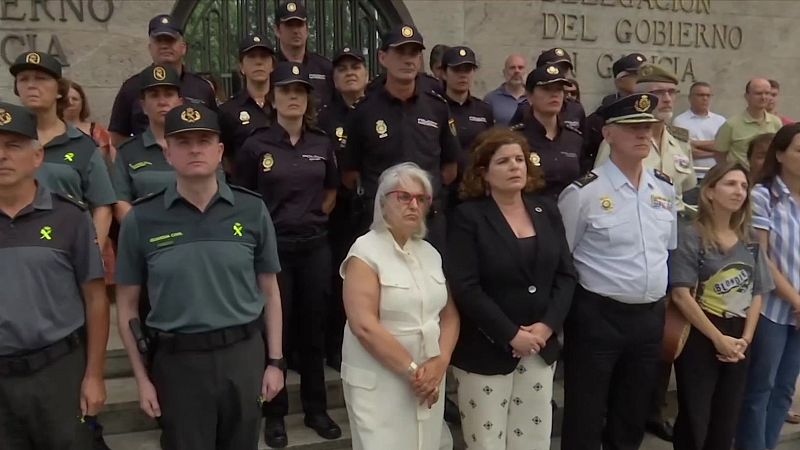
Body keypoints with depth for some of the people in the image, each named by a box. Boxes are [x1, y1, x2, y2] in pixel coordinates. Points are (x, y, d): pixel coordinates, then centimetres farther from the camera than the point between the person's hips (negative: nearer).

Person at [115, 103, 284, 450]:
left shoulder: (252, 210, -2)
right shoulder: (140, 220, -4)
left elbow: (269, 291, 4)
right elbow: (127, 305, 2)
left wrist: (275, 361, 3)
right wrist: (142, 378, 1)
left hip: (243, 354, 1)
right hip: (176, 360, -1)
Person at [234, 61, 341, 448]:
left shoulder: (323, 144, 4)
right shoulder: (256, 145, -6)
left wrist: (313, 219, 9)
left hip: (314, 246, 3)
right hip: (272, 246, -3)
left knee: (314, 328, 11)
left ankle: (316, 409, 25)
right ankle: (274, 414, 21)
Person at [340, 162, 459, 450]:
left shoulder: (430, 253, 9)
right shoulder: (365, 251, -10)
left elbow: (449, 314, 10)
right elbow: (364, 326, -18)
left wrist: (440, 362, -7)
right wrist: (412, 370, -15)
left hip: (428, 380, 6)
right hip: (379, 383, -5)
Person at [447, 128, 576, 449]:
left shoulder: (546, 209, 6)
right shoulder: (468, 217, -9)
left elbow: (566, 273, 5)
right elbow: (465, 288, -16)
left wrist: (547, 325, -8)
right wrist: (511, 334, -17)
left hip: (541, 347, 5)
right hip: (486, 351, -4)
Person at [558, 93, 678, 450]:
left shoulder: (665, 188, 6)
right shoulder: (584, 192, -14)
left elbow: (670, 250, 17)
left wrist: (664, 305, 16)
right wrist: (560, 314, -4)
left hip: (651, 317, 6)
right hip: (597, 317, -6)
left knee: (633, 419, 20)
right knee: (585, 421, 7)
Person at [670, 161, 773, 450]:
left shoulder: (749, 242, 9)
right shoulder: (690, 236, -10)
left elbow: (757, 293, 9)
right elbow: (681, 295, -16)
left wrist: (745, 339, -4)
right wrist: (719, 339, -14)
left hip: (738, 342, 6)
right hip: (699, 338, -6)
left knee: (726, 422, 15)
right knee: (694, 420, 2)